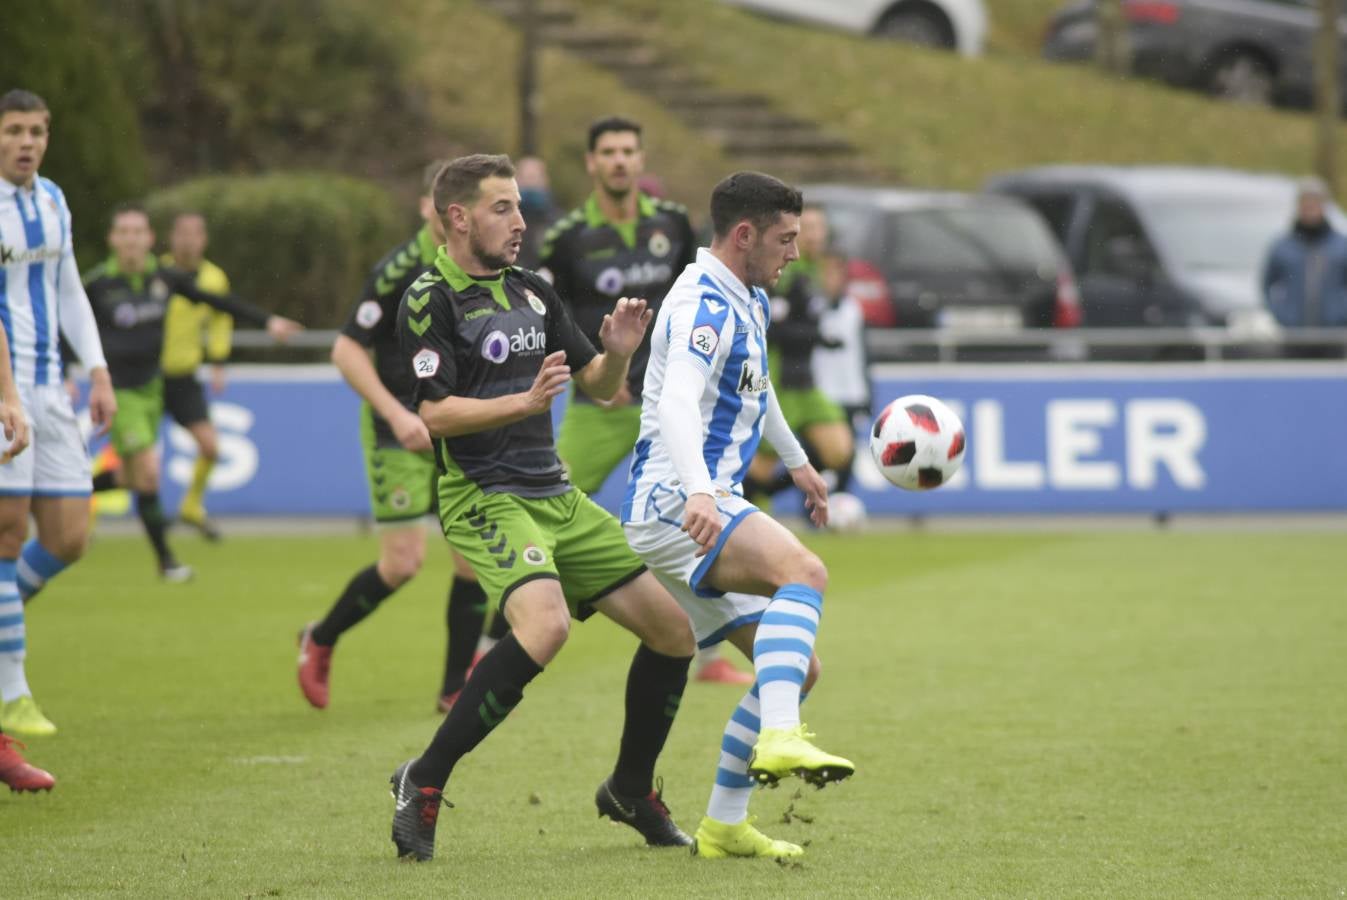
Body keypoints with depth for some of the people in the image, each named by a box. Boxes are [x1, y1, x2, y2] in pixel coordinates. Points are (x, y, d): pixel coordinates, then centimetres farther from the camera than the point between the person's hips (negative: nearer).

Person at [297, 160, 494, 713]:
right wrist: (396, 414, -23)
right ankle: (319, 641, 15)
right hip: (399, 428, -6)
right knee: (404, 560, -10)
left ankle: (456, 688, 7)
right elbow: (347, 351, -14)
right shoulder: (400, 269, -16)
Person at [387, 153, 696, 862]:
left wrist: (618, 352, -3)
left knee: (673, 626, 4)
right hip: (484, 499, -8)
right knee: (544, 623, -33)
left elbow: (598, 386, 19)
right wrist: (526, 401, -29)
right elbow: (436, 413, -17)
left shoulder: (532, 291, 14)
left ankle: (630, 792, 24)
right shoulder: (430, 300, -8)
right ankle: (422, 783, -19)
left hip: (556, 497, 8)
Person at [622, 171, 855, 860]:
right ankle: (780, 738, -51)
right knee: (804, 571, -35)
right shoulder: (705, 305, -15)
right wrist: (697, 491, -47)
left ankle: (724, 825, 13)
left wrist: (796, 460, 50)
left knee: (796, 668, 10)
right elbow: (677, 403, -32)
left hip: (708, 506, 11)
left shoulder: (748, 303, 18)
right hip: (675, 501, -11)